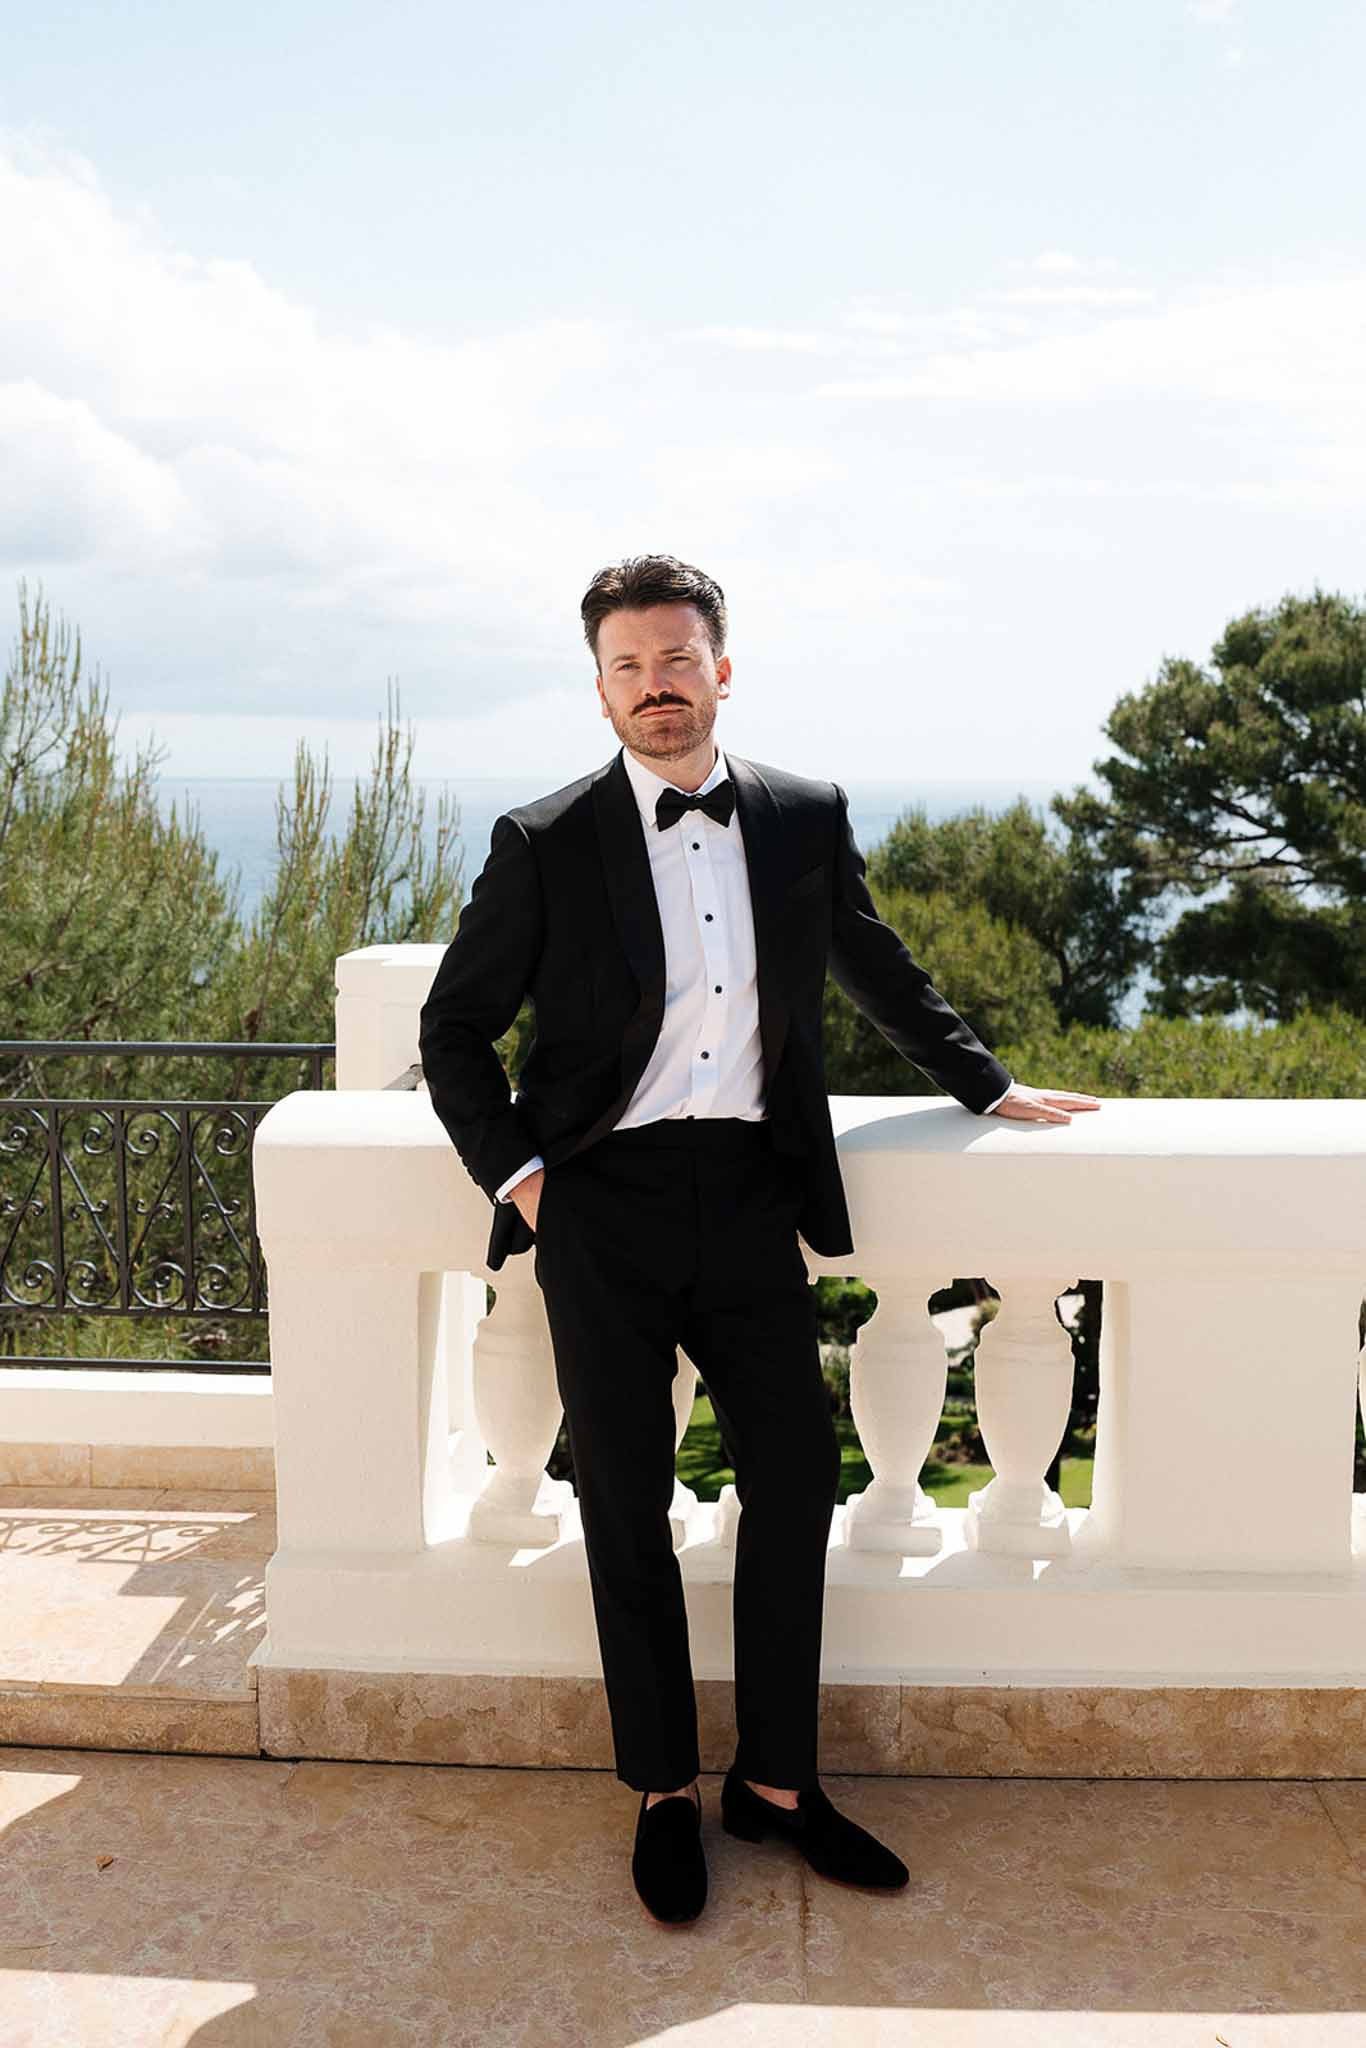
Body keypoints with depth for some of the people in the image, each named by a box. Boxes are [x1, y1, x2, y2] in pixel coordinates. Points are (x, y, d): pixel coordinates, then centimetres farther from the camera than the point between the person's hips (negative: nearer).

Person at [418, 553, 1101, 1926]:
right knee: (627, 1507, 5)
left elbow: (881, 976, 21)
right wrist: (512, 1170, -4)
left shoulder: (806, 819, 6)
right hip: (603, 1208, -2)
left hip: (751, 1195, 3)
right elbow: (455, 1027, 6)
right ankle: (662, 1793, 22)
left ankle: (776, 1782, 23)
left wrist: (988, 1086, 25)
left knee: (795, 1482, 5)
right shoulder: (544, 845, -2)